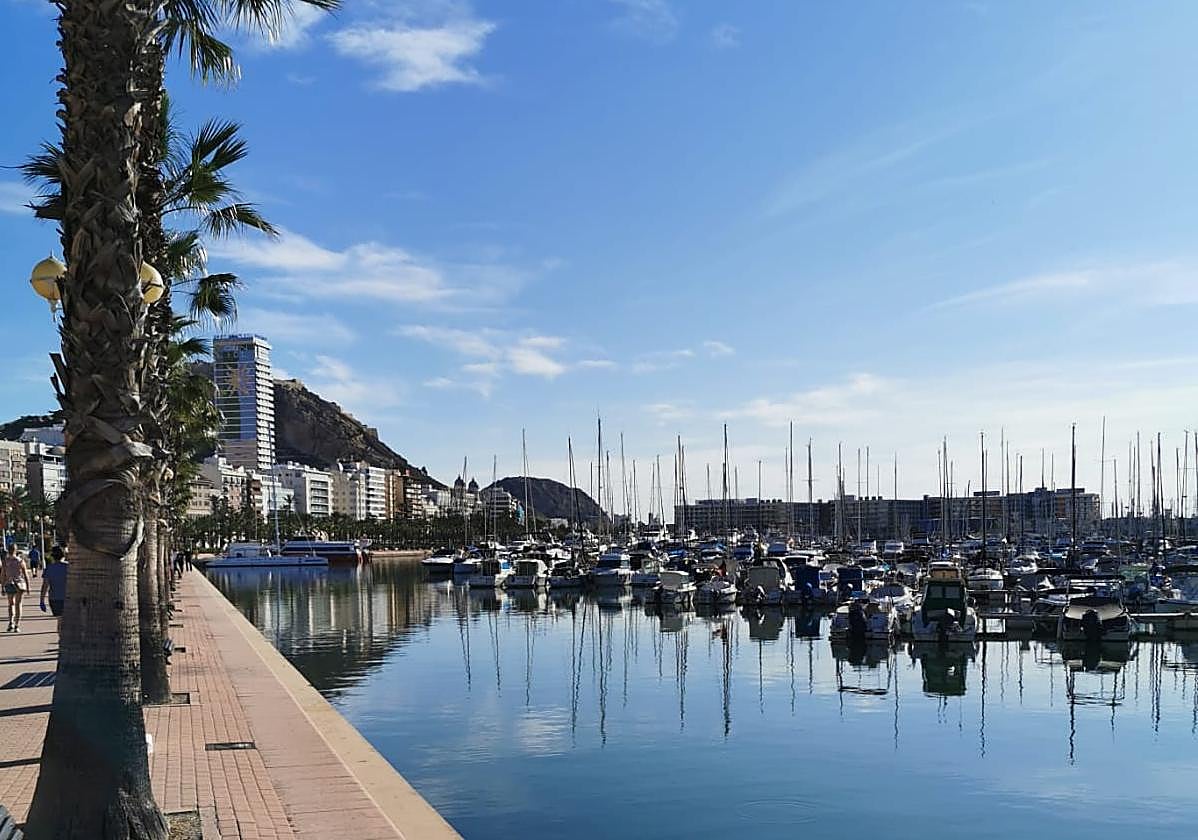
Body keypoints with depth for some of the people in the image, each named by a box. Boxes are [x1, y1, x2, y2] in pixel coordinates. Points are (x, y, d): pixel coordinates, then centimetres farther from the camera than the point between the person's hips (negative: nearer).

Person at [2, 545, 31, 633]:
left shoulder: (5, 561, -4)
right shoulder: (20, 561, -4)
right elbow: (26, 575, -3)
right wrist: (28, 586, 5)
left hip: (9, 585, 1)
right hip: (20, 584, -1)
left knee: (11, 604, 18)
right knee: (18, 604, 5)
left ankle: (11, 622, 1)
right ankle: (17, 625, 1)